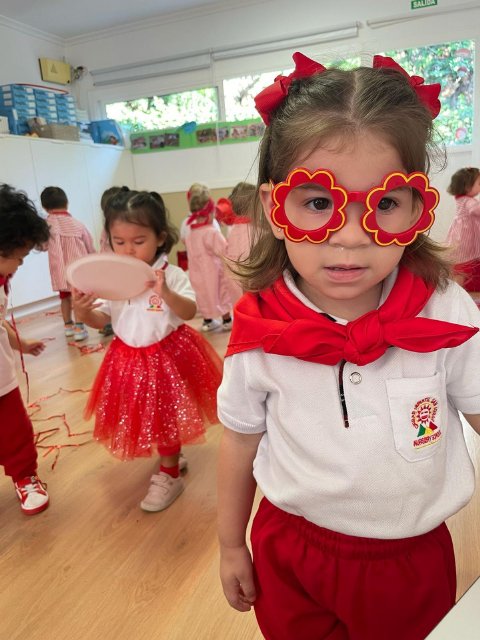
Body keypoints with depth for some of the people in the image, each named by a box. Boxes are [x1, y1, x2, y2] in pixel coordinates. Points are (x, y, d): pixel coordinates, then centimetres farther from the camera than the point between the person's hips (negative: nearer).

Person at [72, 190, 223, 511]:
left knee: (165, 416, 8)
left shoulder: (172, 275, -16)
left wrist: (165, 292, -43)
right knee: (144, 414, 20)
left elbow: (190, 312, -25)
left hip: (168, 354, -5)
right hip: (129, 358, 5)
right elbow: (100, 320, 0)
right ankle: (173, 456, 46)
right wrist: (83, 311, -23)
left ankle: (169, 475, 29)